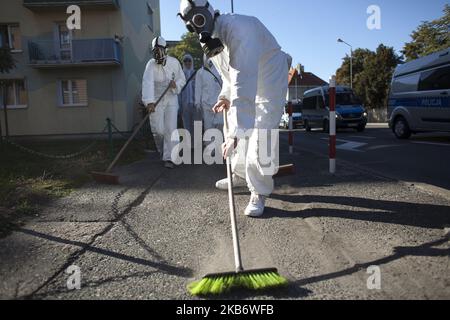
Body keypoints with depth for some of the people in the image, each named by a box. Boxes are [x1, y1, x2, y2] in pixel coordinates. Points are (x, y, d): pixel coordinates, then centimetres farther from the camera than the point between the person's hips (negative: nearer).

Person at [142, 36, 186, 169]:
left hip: (171, 99, 1)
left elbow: (182, 79, 9)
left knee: (171, 128, -7)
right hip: (156, 100, -1)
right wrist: (149, 102, -42)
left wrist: (176, 85, -16)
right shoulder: (151, 65, -12)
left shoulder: (174, 62, -3)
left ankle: (169, 158, -2)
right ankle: (163, 150, 28)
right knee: (158, 130, -2)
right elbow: (147, 83, -27)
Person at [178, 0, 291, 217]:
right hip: (246, 84, 9)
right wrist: (225, 96, -4)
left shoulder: (237, 29, -33)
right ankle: (240, 174, 36)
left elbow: (244, 83, -43)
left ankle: (259, 193, 0)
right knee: (241, 130, 16)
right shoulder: (209, 39, -2)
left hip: (270, 82, -9)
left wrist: (235, 132, -48)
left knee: (260, 140, -15)